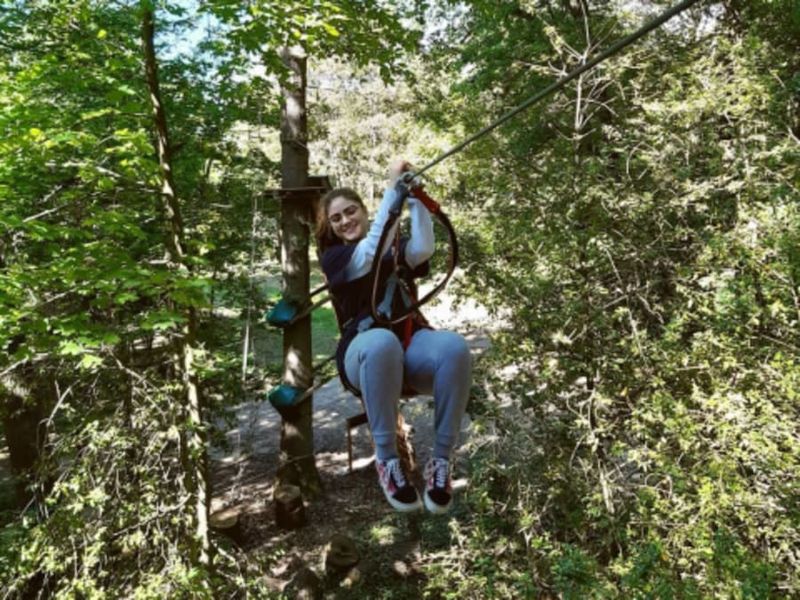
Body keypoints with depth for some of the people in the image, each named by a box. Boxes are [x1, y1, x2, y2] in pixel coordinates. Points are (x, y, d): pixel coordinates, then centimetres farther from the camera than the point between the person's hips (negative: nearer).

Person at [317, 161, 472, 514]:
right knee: (383, 342, -41)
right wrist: (393, 188, -8)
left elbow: (422, 250, -4)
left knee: (455, 347, -33)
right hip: (366, 353, -2)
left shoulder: (397, 248, 20)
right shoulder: (333, 257, 11)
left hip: (410, 345, 3)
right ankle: (387, 460, -25)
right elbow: (373, 251, -10)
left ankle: (441, 461, -22)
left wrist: (413, 195, -9)